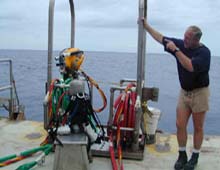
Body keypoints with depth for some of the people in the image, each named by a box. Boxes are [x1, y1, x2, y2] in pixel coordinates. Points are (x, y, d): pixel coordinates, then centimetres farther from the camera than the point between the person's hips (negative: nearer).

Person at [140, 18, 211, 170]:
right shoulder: (180, 44, -2)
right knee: (180, 125, 2)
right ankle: (182, 156, 15)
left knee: (198, 127, 6)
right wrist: (146, 25, 7)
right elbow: (161, 38, 7)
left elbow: (190, 67, -34)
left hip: (199, 92, -5)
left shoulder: (204, 52, -18)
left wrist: (176, 50, -31)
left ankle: (195, 157, 20)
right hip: (184, 91, 5)